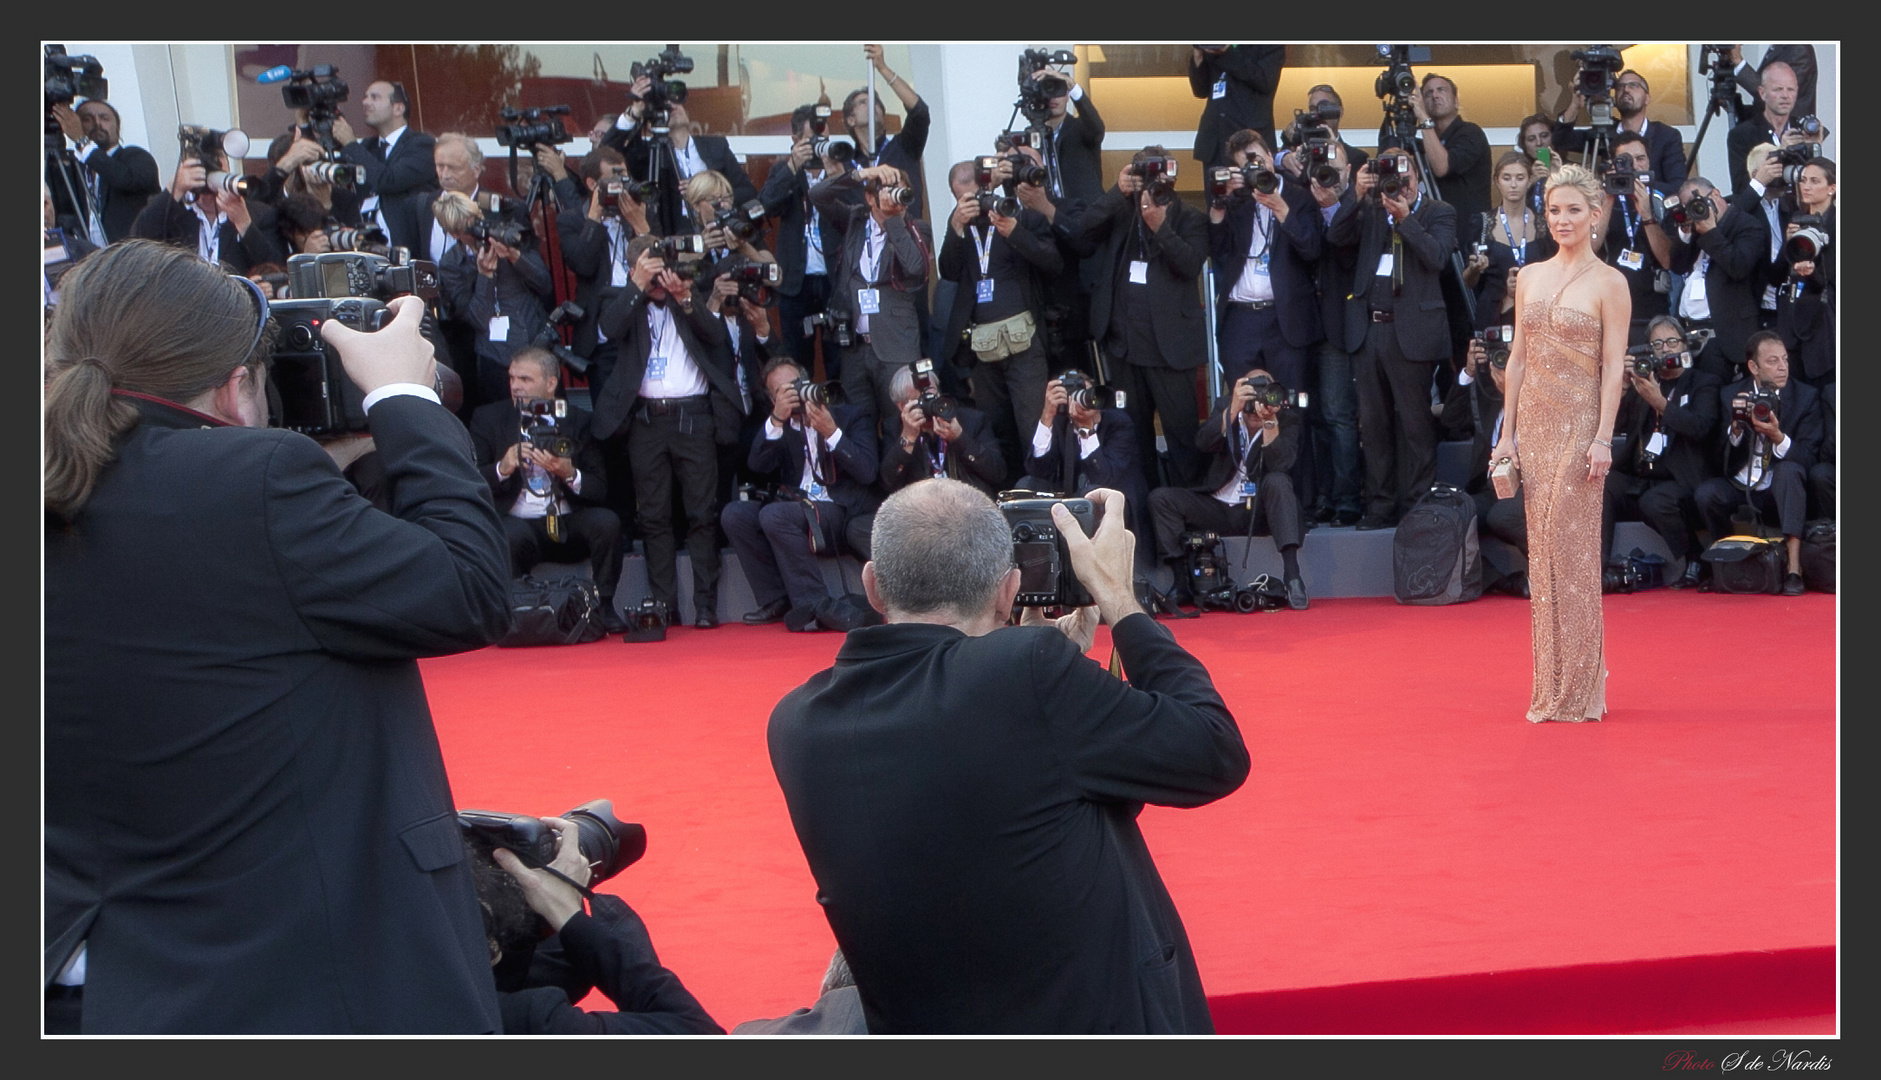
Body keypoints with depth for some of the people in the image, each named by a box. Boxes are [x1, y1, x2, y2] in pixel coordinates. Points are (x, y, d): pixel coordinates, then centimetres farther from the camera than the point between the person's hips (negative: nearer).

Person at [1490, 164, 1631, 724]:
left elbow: (1613, 367, -8)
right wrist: (1507, 432, 8)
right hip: (1534, 423, 5)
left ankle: (1578, 689, 2)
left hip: (1579, 424, -5)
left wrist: (1603, 438, -15)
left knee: (1572, 548, -5)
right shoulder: (1529, 278, 11)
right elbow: (1517, 358, 12)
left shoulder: (1609, 283, -4)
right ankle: (1549, 684, 12)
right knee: (1542, 549, 6)